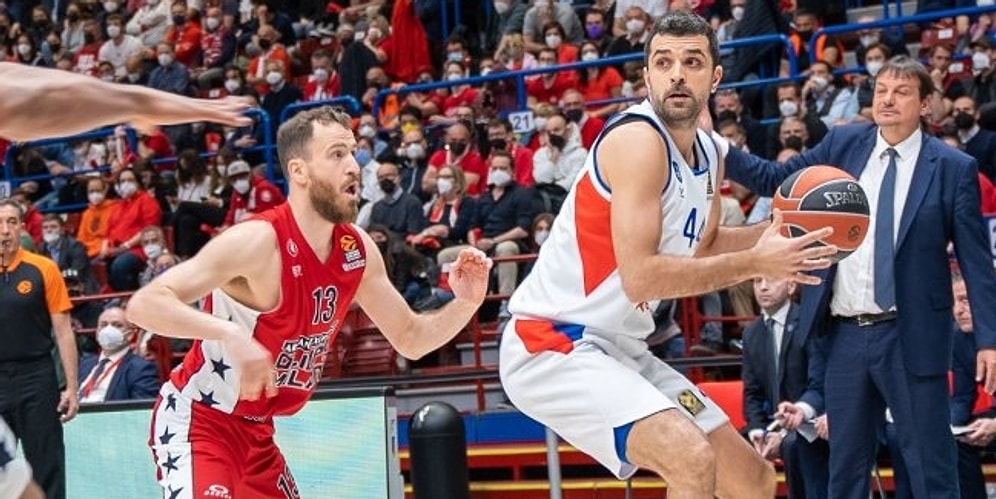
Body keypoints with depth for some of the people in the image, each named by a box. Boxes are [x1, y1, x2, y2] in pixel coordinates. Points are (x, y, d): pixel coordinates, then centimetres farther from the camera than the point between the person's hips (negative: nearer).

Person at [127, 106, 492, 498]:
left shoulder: (358, 251, -2)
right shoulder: (258, 242, -25)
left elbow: (411, 339, 12)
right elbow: (144, 304, -33)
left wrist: (466, 303, -8)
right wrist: (229, 333, -49)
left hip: (256, 431, 9)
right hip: (197, 422, -9)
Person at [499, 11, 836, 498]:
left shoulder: (707, 154, 9)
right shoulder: (637, 140, -19)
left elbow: (702, 249, 26)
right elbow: (640, 275, -26)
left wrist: (775, 231, 8)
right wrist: (755, 263, -22)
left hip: (621, 349, 10)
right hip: (552, 344, -10)